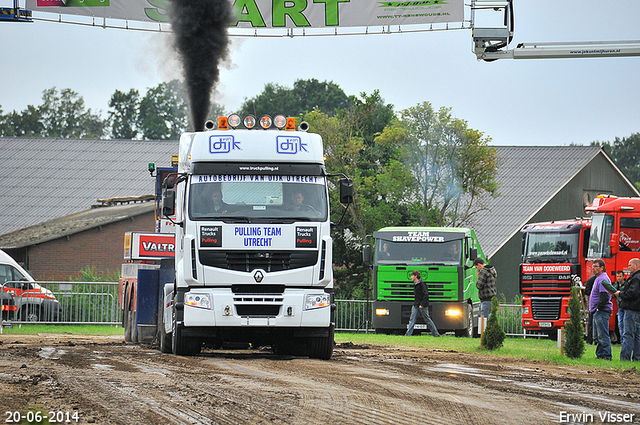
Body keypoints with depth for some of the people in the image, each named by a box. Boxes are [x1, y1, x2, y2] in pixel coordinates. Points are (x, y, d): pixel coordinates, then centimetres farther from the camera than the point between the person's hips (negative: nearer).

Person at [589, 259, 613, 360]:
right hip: (598, 312, 11)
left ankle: (606, 355, -11)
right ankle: (600, 355, 18)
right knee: (597, 337, 13)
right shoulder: (598, 279, 20)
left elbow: (604, 297, -22)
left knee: (603, 335, -11)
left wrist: (599, 308, -18)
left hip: (602, 312, -11)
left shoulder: (603, 279, -13)